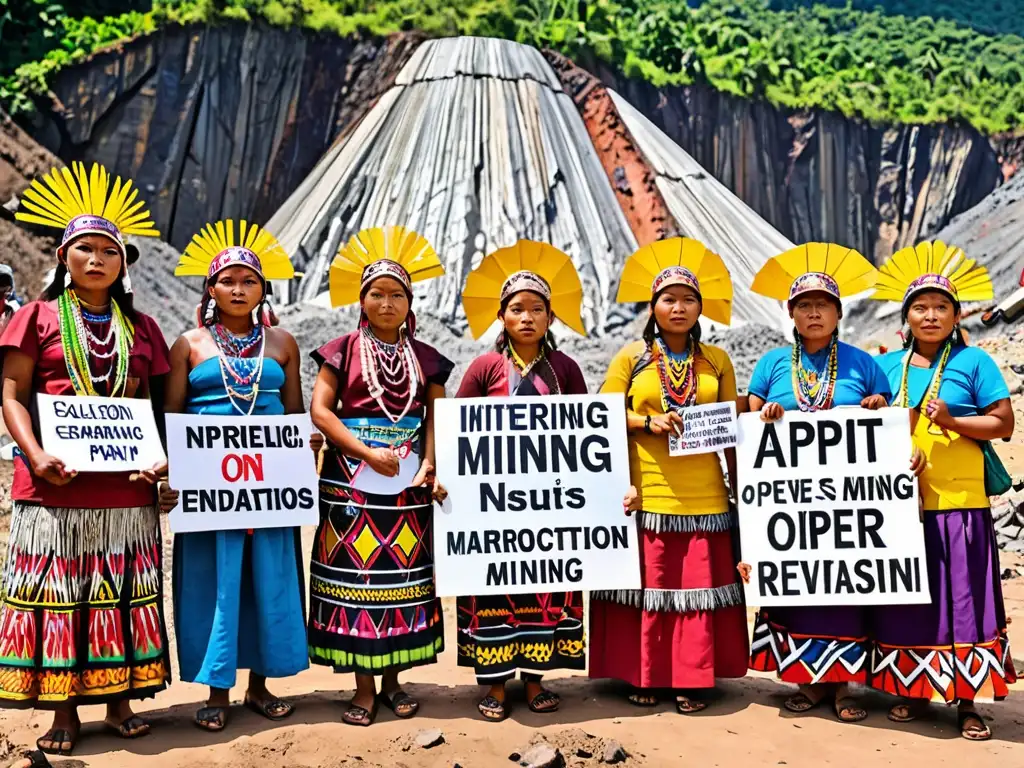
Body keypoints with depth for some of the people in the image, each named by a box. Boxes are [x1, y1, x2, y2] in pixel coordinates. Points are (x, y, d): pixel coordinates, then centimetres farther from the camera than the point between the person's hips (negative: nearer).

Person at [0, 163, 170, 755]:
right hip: (57, 480, -2)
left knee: (124, 592, 7)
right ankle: (64, 711, 12)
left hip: (126, 484, 2)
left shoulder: (139, 326, 13)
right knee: (57, 591, 1)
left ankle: (120, 701, 19)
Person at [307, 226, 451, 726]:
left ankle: (392, 679, 19)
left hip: (408, 484, 2)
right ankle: (364, 687, 10)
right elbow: (320, 409, -5)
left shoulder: (425, 358, 9)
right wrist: (368, 453, -14)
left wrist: (429, 466, -11)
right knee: (355, 577, -1)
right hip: (351, 481, -2)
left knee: (403, 577, 5)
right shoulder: (343, 351, 2)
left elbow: (436, 418, 5)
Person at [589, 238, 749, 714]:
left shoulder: (716, 361, 10)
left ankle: (691, 682, 17)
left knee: (699, 588, 3)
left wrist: (742, 485, 7)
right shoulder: (631, 357, 5)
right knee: (647, 585, 1)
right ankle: (643, 678, 17)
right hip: (646, 494, -1)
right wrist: (647, 422, -12)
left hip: (703, 497, 2)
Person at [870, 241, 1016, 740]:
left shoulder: (973, 362, -1)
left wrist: (951, 421, -16)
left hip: (958, 505, -3)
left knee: (961, 600, 2)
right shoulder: (888, 366, 8)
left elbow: (1003, 424, -4)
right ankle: (913, 689, 22)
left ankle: (966, 701, 13)